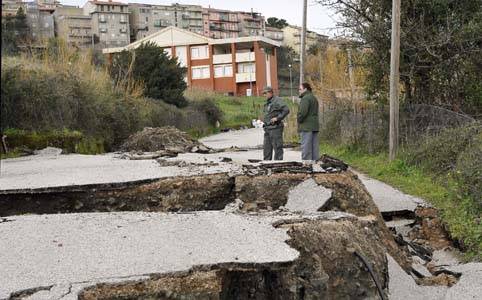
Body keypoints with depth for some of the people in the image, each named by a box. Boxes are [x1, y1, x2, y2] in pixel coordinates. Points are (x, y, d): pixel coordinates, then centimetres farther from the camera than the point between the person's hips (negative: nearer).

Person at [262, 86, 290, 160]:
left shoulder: (277, 100, -9)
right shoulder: (267, 103, 19)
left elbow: (286, 110, -18)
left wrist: (277, 118, -18)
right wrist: (264, 121, 15)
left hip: (275, 127, -9)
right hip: (267, 128, 9)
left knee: (277, 146, -5)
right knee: (266, 147, 12)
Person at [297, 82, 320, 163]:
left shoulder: (305, 98, -11)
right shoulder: (314, 98, 20)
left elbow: (303, 112, -22)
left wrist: (299, 120, -7)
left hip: (306, 126, -10)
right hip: (315, 125, 10)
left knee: (306, 145, -8)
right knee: (315, 145, 10)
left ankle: (306, 161, -9)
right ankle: (315, 160, 13)